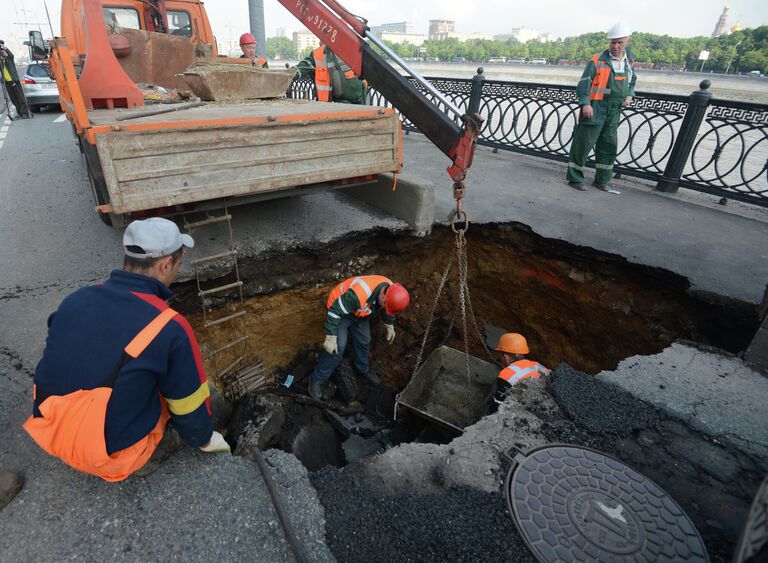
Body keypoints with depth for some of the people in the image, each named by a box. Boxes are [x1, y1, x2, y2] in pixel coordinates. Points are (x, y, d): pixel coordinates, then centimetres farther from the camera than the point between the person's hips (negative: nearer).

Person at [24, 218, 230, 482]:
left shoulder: (76, 299, -7)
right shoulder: (170, 329, -25)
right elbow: (189, 405, -11)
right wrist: (204, 439, 10)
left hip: (49, 434, 6)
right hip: (110, 456, -5)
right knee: (199, 390, 8)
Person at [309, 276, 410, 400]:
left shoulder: (390, 290, -20)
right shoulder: (359, 295, -44)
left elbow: (387, 310, 4)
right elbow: (335, 312, -35)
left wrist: (390, 326, 13)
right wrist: (330, 338, -31)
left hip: (359, 313, 7)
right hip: (340, 310, -7)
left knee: (363, 341, 14)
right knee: (338, 346, -14)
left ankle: (362, 368, 42)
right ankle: (318, 379, 4)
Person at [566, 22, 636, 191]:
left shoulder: (629, 59, 14)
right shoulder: (597, 60, -6)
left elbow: (632, 80, 27)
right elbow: (583, 83, -10)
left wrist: (629, 95, 9)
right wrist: (585, 103, -22)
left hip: (614, 111, 6)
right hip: (595, 109, -6)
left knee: (609, 144, 9)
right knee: (584, 142, -7)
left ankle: (601, 180, 19)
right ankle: (574, 178, 2)